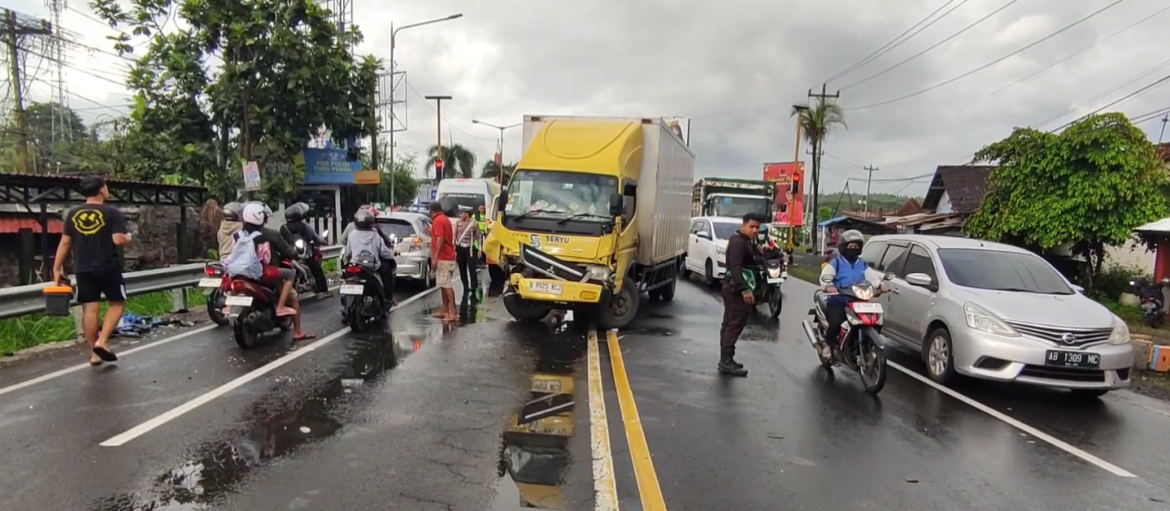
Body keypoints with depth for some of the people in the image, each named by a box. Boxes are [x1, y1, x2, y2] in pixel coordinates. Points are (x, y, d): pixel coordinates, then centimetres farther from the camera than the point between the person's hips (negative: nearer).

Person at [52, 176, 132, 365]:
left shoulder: (73, 214, 7)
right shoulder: (111, 212, -7)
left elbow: (65, 243, 6)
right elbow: (119, 240, -16)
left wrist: (57, 268, 11)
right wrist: (128, 238, 7)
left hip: (83, 270, 4)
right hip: (108, 268, -4)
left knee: (90, 309, 6)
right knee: (117, 303, 11)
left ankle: (94, 353, 11)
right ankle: (102, 341, -4)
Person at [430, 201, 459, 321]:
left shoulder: (437, 220, -12)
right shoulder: (445, 219, 18)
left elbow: (440, 239, -22)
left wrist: (435, 258, -25)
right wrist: (432, 231, 39)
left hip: (443, 258, -10)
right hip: (447, 257, 10)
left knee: (446, 285, -13)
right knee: (443, 285, 12)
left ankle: (454, 312, -17)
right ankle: (445, 311, 15)